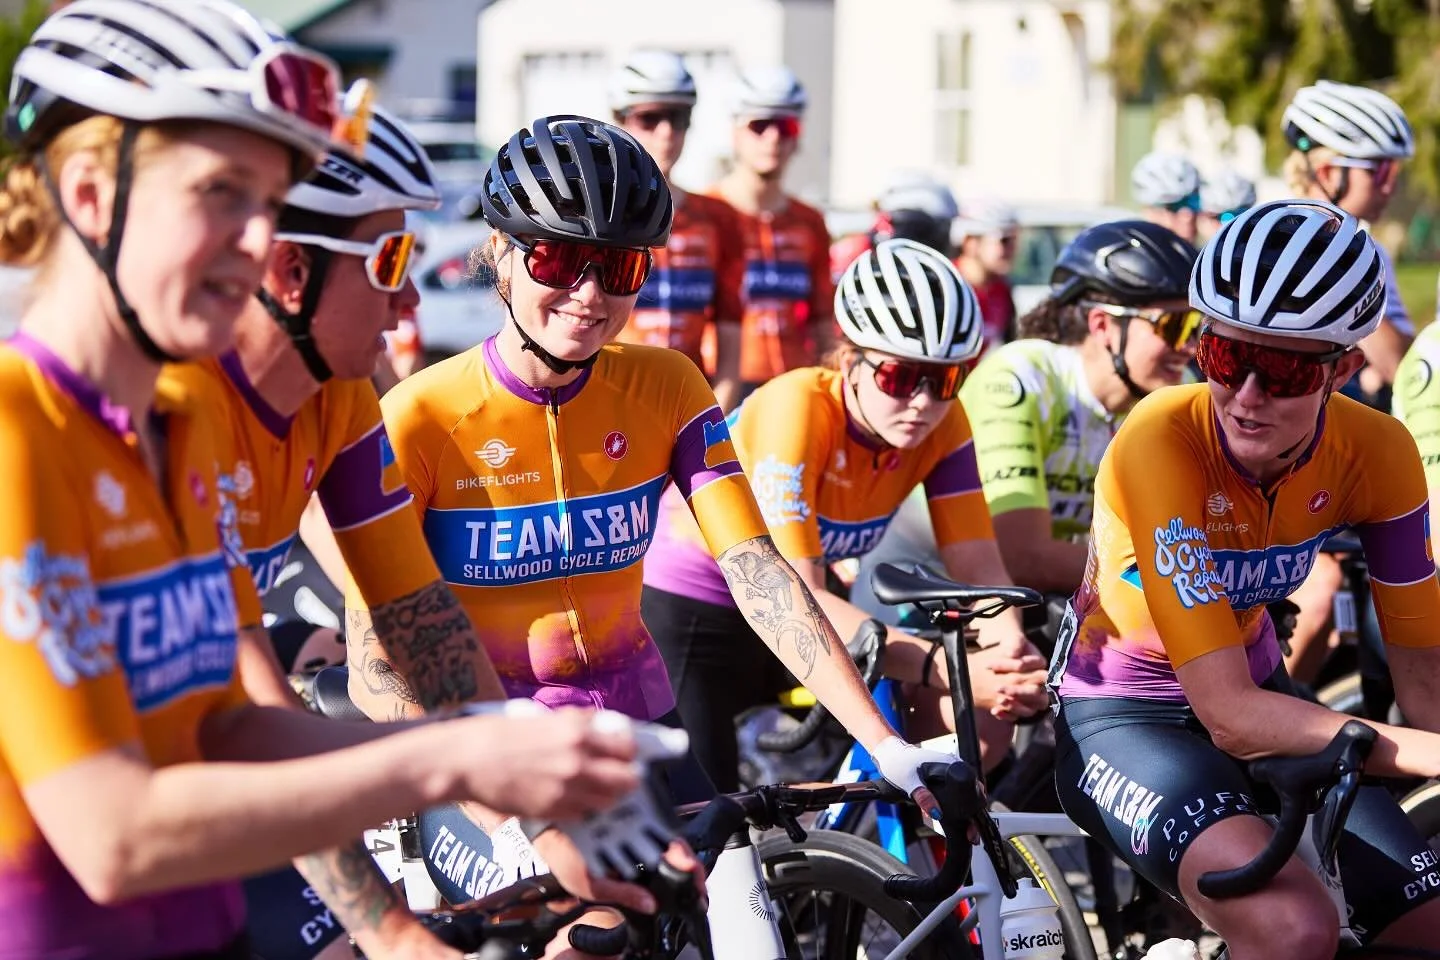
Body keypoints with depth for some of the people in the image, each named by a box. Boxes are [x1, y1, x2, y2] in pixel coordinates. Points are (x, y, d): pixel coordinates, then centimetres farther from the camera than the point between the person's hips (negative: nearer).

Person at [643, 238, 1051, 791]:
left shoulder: (944, 426, -13)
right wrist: (944, 667, -45)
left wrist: (1009, 650, -40)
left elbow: (978, 566, -16)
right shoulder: (798, 408, -29)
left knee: (982, 718, -11)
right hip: (687, 616, -6)